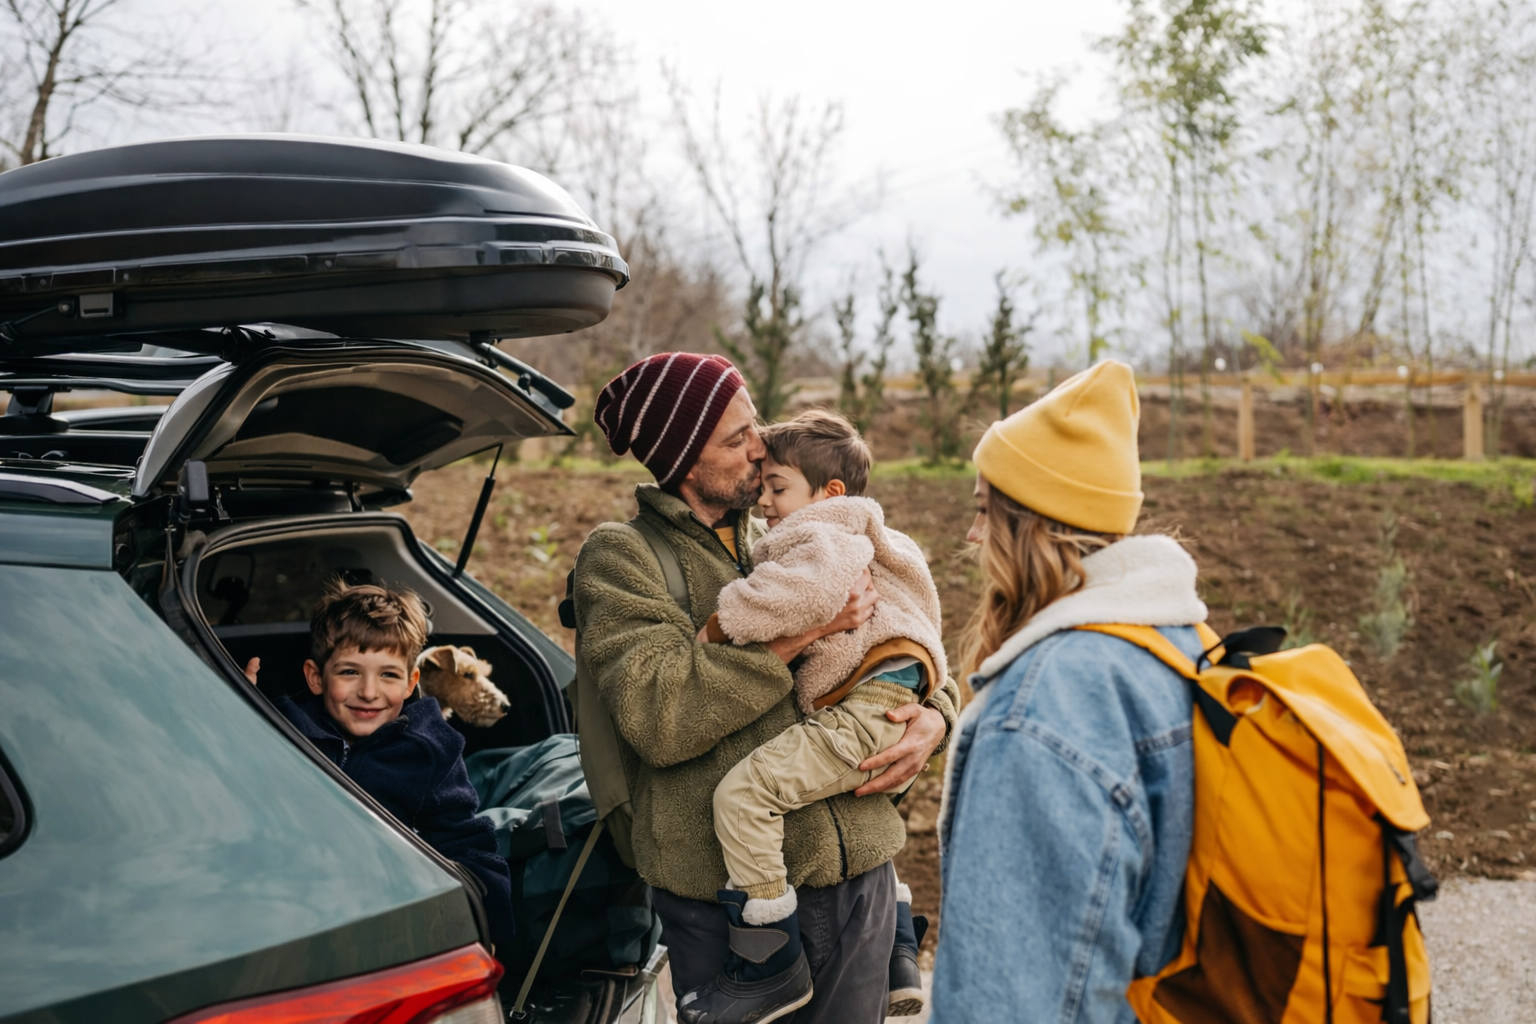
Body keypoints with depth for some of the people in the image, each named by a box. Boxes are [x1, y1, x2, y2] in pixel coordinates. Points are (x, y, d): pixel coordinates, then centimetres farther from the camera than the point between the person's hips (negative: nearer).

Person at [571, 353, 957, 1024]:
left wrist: (933, 715, -2)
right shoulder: (618, 557, -4)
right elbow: (658, 716, -19)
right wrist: (797, 629, -18)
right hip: (726, 898, -5)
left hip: (860, 874, 5)